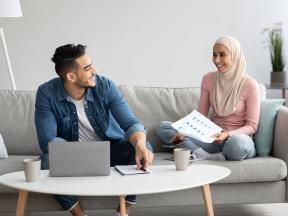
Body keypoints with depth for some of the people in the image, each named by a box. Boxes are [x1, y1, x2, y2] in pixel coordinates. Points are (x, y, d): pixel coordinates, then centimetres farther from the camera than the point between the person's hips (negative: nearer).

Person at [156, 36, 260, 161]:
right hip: (211, 137, 5)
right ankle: (211, 157, -28)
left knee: (238, 143, -43)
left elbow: (252, 126, -8)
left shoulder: (250, 84, -9)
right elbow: (201, 115, 8)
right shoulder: (208, 79, 5)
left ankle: (197, 153, -14)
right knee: (163, 127, -11)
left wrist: (227, 135, -25)